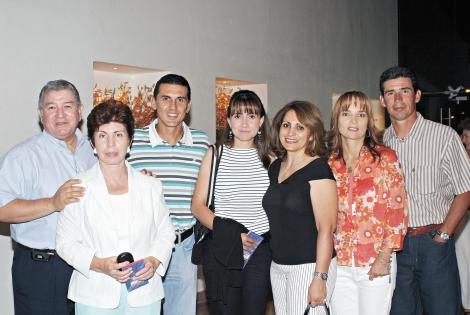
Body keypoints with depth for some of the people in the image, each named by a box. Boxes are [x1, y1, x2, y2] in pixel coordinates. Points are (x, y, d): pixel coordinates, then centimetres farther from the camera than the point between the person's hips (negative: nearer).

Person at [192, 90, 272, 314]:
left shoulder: (269, 158, 7)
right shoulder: (215, 154, 2)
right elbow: (198, 205, -2)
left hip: (260, 251, 2)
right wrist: (232, 235, -13)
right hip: (221, 250, -1)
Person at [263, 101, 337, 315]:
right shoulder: (275, 167, 10)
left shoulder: (318, 169, -12)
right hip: (278, 265, 7)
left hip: (308, 266, -7)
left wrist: (319, 278, -20)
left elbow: (326, 228, -17)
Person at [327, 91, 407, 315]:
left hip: (376, 264, -3)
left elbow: (398, 210, -6)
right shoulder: (329, 163, 5)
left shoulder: (385, 158, -4)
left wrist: (384, 257, -11)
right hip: (339, 263, 3)